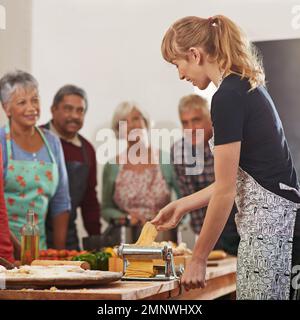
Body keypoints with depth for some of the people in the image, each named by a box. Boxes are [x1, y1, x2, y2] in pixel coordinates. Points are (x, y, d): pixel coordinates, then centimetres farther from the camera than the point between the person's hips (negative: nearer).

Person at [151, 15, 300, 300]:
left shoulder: (228, 97, -14)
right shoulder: (247, 87, 14)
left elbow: (226, 190, -14)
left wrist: (198, 259, -6)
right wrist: (182, 205, 22)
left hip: (269, 224, -10)